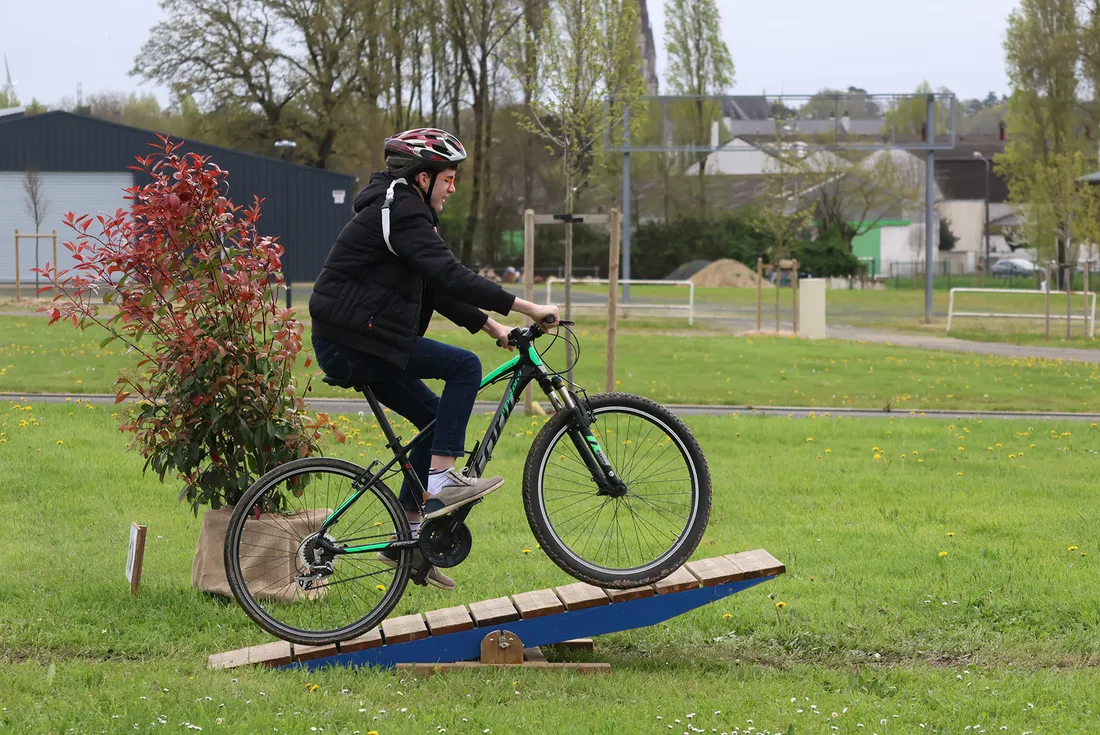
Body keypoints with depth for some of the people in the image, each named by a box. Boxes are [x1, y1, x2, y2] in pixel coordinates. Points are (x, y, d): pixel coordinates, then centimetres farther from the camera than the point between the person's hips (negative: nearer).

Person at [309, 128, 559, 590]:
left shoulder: (399, 211, 19)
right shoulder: (401, 213, -15)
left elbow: (437, 289, 23)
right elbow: (450, 277, -26)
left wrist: (490, 325, 14)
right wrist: (527, 308, -26)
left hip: (350, 344, 11)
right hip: (351, 344, -11)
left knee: (438, 420, 13)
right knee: (464, 367, -14)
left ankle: (408, 538, 15)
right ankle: (441, 479, -14)